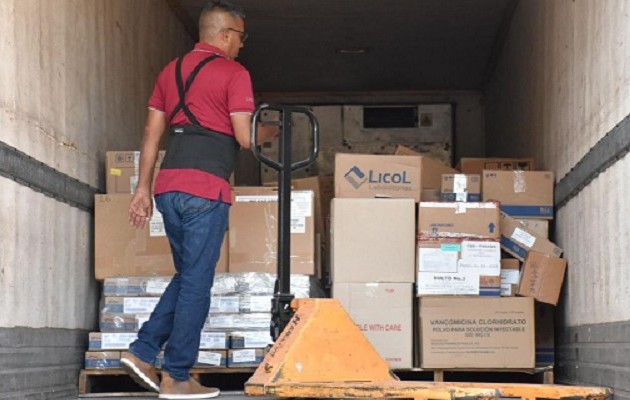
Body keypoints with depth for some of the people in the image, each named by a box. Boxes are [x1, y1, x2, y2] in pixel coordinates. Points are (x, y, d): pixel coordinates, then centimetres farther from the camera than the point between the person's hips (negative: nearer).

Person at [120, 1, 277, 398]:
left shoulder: (171, 70, 17)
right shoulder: (234, 73, -3)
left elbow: (152, 134, 15)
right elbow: (245, 137, -9)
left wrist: (143, 188, 17)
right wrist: (272, 130, 12)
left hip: (168, 187, 7)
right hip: (206, 188, -7)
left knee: (188, 275, 19)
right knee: (197, 282, -1)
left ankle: (143, 352, 11)